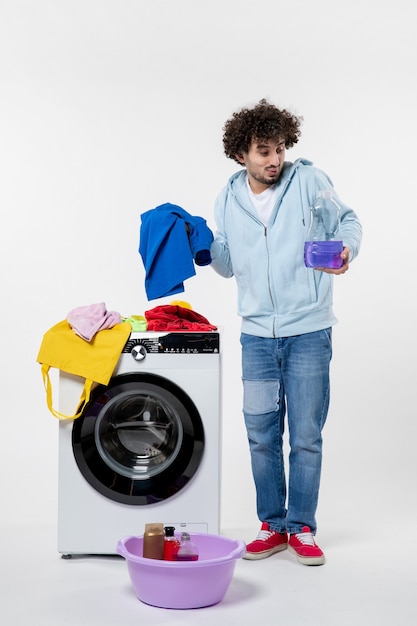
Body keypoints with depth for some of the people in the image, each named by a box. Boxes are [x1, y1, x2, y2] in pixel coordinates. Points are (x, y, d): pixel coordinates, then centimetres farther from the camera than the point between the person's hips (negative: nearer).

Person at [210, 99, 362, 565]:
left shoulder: (309, 180, -3)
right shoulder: (228, 200, 7)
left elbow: (349, 220, 5)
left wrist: (347, 249, -16)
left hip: (308, 331, -3)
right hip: (257, 334, 3)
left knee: (306, 436, 3)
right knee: (262, 435, 8)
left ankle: (302, 528, 17)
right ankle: (272, 526, 23)